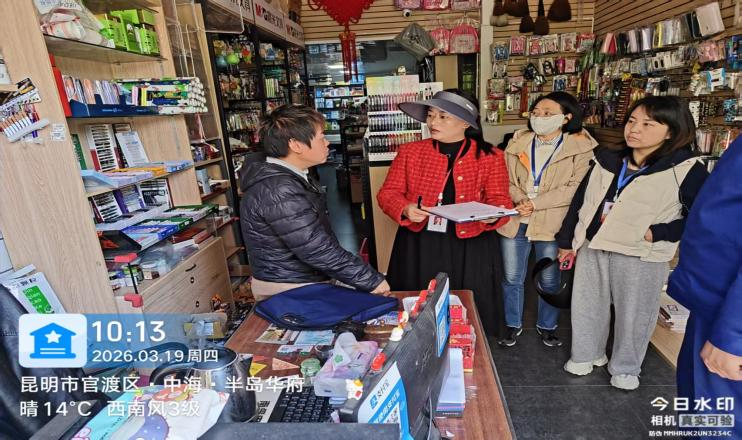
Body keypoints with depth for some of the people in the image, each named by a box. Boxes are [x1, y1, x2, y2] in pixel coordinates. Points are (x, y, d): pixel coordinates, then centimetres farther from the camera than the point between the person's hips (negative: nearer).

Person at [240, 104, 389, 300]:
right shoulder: (278, 189, -26)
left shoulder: (283, 177, 6)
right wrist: (372, 280, -21)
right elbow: (316, 250, -28)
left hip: (300, 282, 9)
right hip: (290, 292, -9)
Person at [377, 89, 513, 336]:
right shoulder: (410, 152, 4)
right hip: (418, 247, 1)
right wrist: (406, 209, -18)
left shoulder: (489, 157, 1)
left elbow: (499, 199, 1)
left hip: (469, 248, 0)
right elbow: (388, 193, 3)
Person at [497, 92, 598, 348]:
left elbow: (575, 188, -12)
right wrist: (520, 199, -15)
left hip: (552, 224, -2)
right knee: (512, 278, 12)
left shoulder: (580, 148, -4)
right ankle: (513, 325, 32)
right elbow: (506, 179, 4)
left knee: (549, 281, 14)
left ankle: (547, 326, 37)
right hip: (515, 221, 3)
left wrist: (535, 204, -19)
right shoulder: (518, 142, 6)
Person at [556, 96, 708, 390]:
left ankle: (625, 368, 35)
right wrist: (566, 241, 11)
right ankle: (586, 354, 39)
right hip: (592, 249, 4)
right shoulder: (607, 161, 5)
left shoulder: (687, 170, -9)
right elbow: (580, 202, 9)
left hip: (641, 257, -4)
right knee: (586, 306, 16)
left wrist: (659, 233, -18)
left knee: (633, 314, 12)